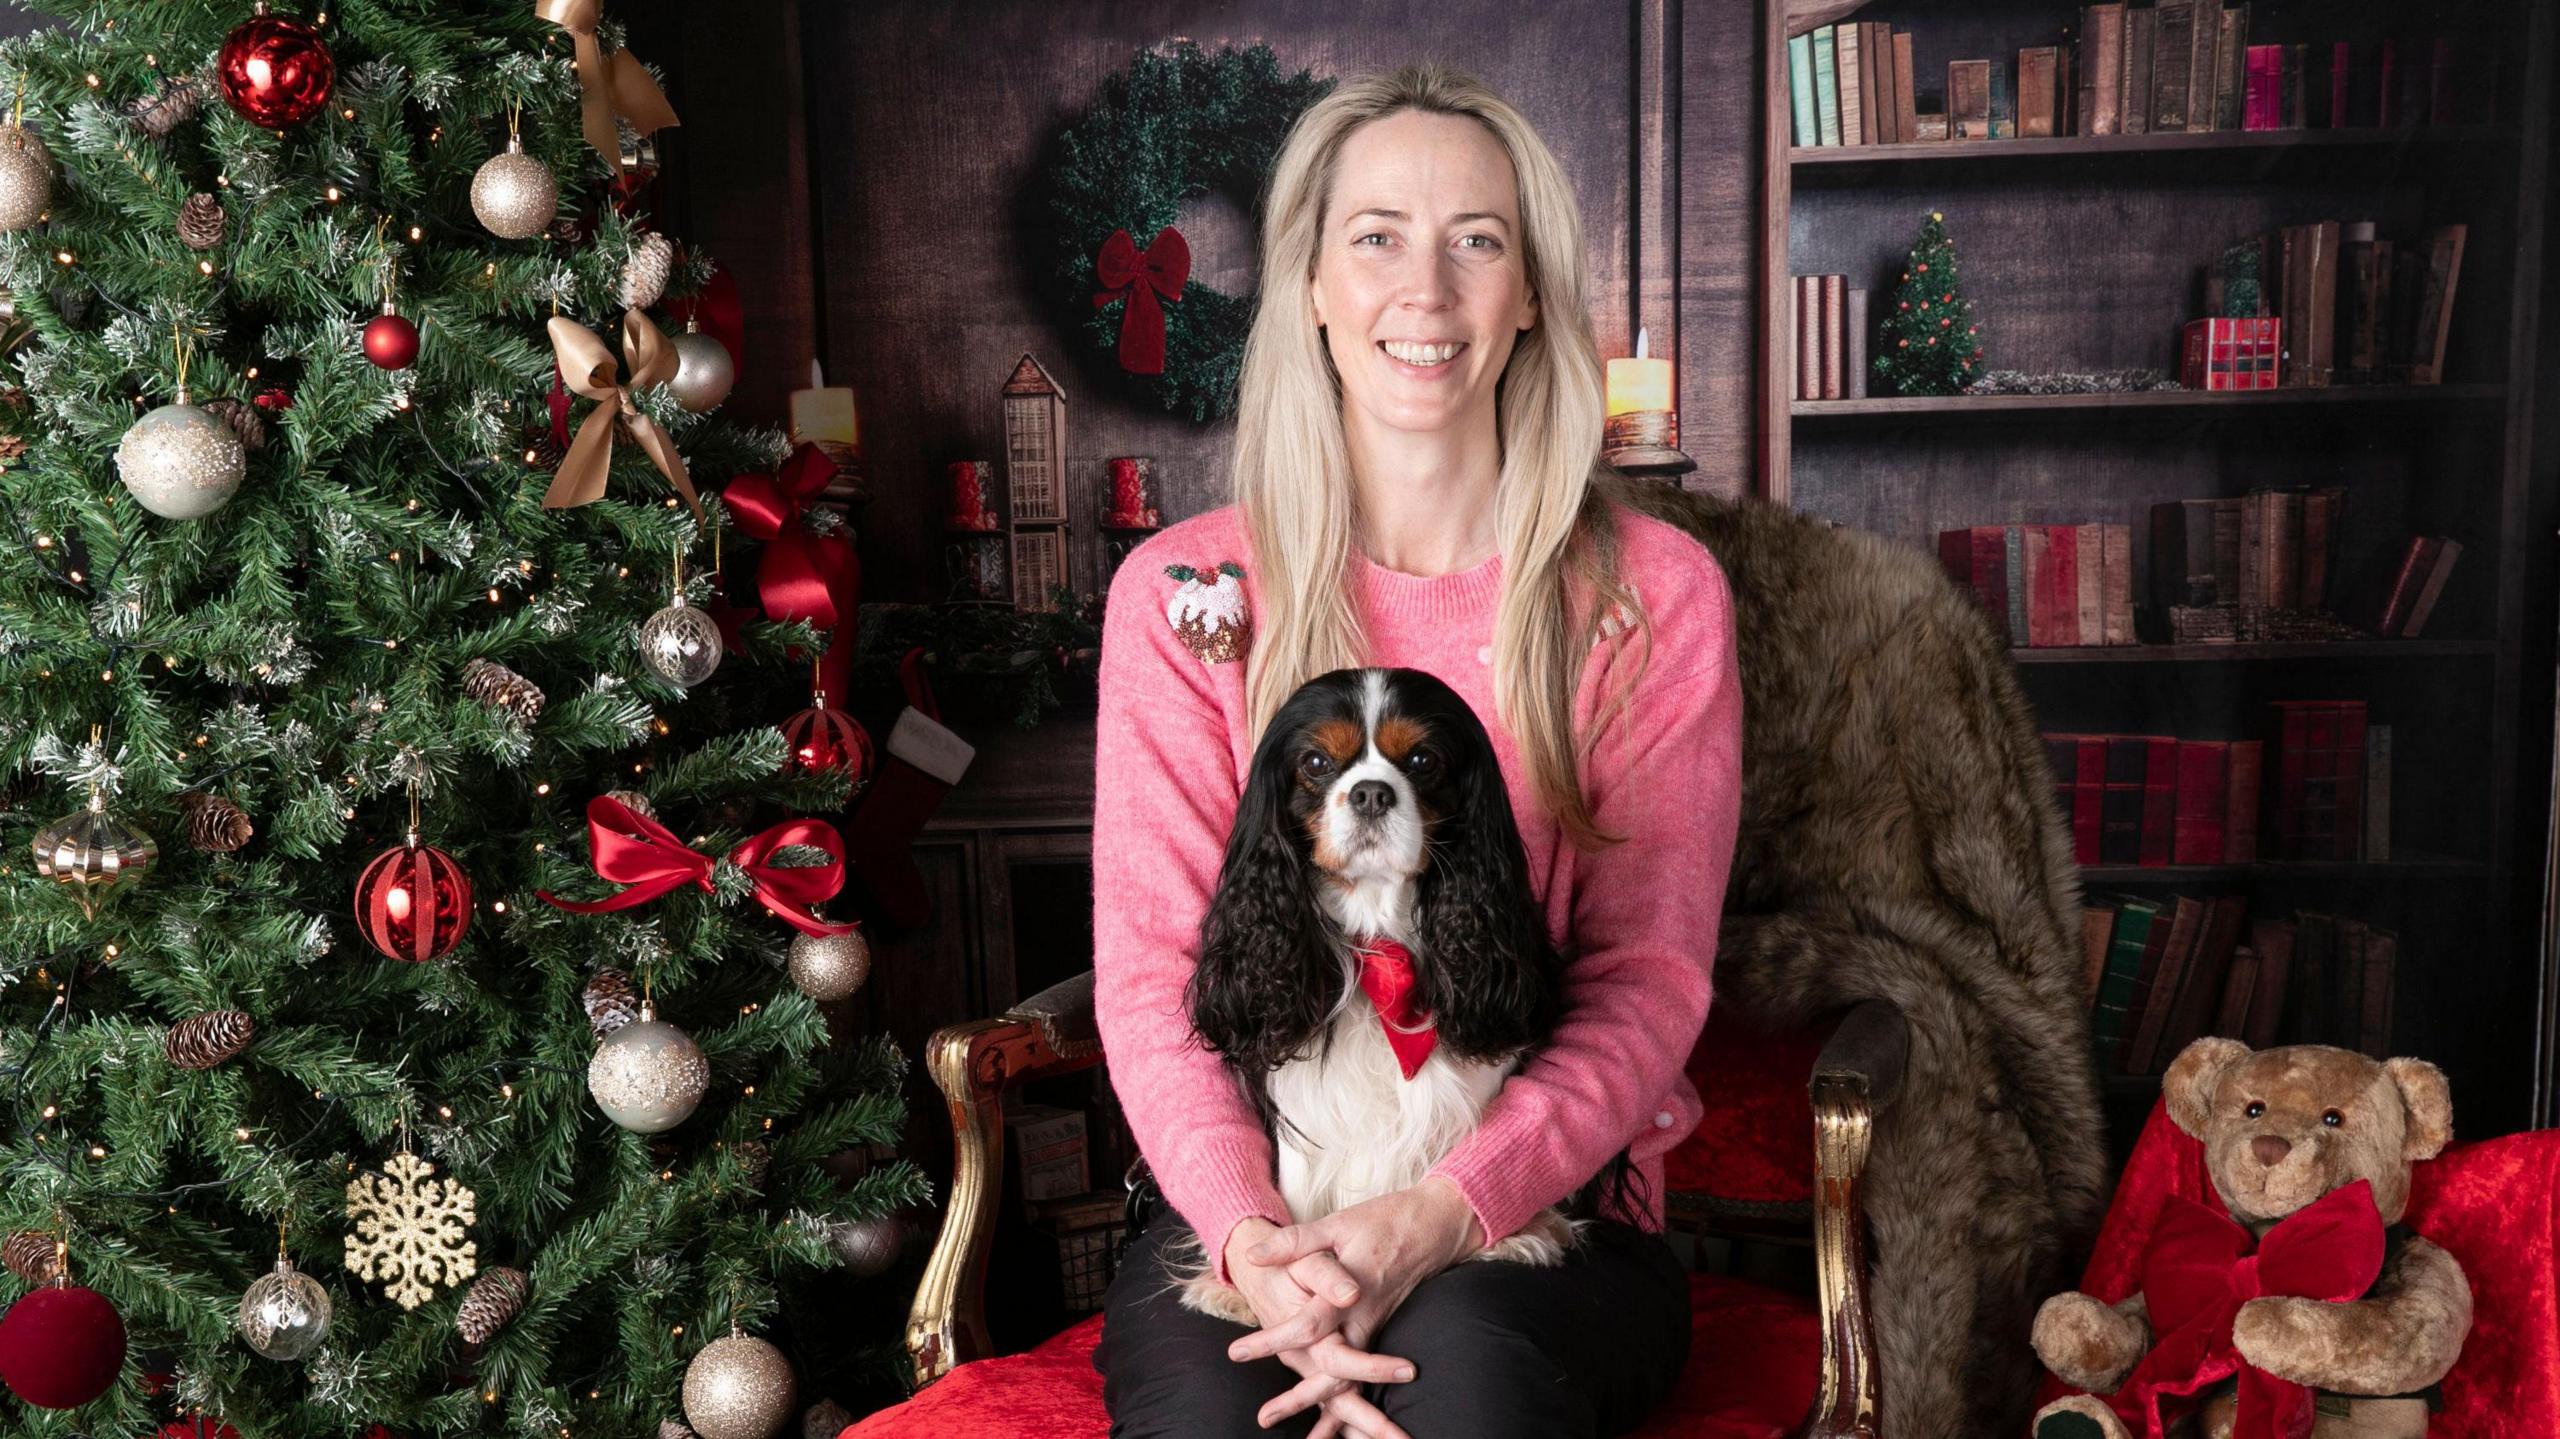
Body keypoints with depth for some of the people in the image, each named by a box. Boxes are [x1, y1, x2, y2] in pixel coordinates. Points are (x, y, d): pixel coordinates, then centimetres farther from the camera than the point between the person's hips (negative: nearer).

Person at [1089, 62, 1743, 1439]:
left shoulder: (1654, 594, 1)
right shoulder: (1181, 594, 3)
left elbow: (1646, 978, -4)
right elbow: (1153, 968, -2)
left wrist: (1439, 1216, -21)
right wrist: (1255, 1240, -20)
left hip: (1547, 1204, 0)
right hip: (1249, 1206, 1)